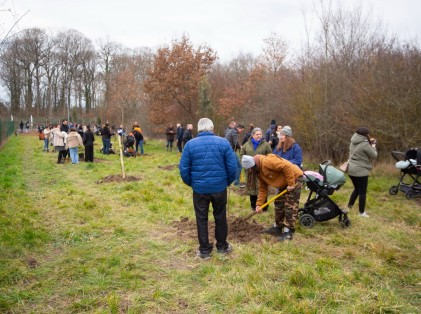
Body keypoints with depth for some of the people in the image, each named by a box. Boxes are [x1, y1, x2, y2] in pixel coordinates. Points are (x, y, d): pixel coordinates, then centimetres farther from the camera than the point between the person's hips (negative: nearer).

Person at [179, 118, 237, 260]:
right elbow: (232, 166, -6)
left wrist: (191, 183, 12)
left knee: (201, 219, 12)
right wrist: (228, 182, 11)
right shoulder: (223, 142, -5)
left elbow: (183, 168, -4)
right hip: (219, 187, 1)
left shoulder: (190, 144, -5)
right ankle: (222, 246, 30)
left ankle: (204, 250, 20)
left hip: (199, 188, 0)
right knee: (220, 217, 16)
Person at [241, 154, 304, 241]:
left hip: (294, 178, -10)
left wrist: (291, 184, -27)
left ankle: (288, 232, -6)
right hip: (284, 183, 10)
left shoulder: (267, 161, -28)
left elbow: (287, 167, -32)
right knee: (279, 203, 13)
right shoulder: (258, 171, 3)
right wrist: (259, 204, -1)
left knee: (290, 205, -10)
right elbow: (262, 188, 5)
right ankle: (278, 227, 24)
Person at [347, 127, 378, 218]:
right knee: (362, 192, 5)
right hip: (361, 171, -8)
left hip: (351, 170, 8)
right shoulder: (365, 144, -17)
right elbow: (374, 155, -8)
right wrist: (373, 145, 7)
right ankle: (362, 212, 12)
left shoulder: (353, 142, 7)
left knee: (357, 189, 24)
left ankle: (349, 206, 25)